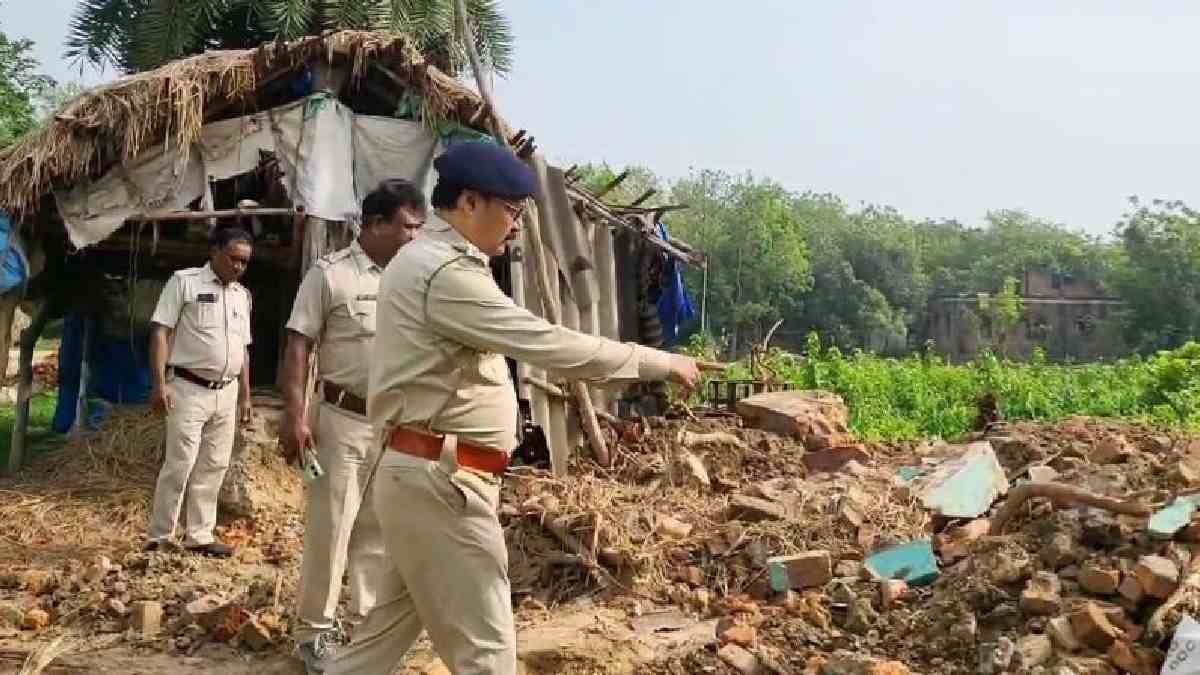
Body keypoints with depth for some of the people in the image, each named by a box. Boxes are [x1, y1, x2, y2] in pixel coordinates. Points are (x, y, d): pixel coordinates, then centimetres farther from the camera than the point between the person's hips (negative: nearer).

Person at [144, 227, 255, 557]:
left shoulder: (242, 295, 13)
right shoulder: (184, 281, -4)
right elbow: (160, 332, -8)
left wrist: (245, 395, 15)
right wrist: (159, 383, -15)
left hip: (226, 393, 6)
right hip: (188, 389, -6)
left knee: (214, 467, 8)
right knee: (180, 464, -6)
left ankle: (199, 536, 16)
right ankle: (158, 538, 5)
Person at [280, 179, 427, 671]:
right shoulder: (330, 274, -5)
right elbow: (298, 345, -8)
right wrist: (295, 414, -15)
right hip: (344, 419, -5)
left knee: (379, 529, 12)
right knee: (329, 527, 3)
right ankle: (314, 631, 18)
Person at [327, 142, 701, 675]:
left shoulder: (422, 260, 16)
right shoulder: (446, 271, -19)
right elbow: (550, 345, -23)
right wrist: (659, 362, -15)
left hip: (426, 473, 11)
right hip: (441, 481, -11)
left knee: (390, 628, 20)